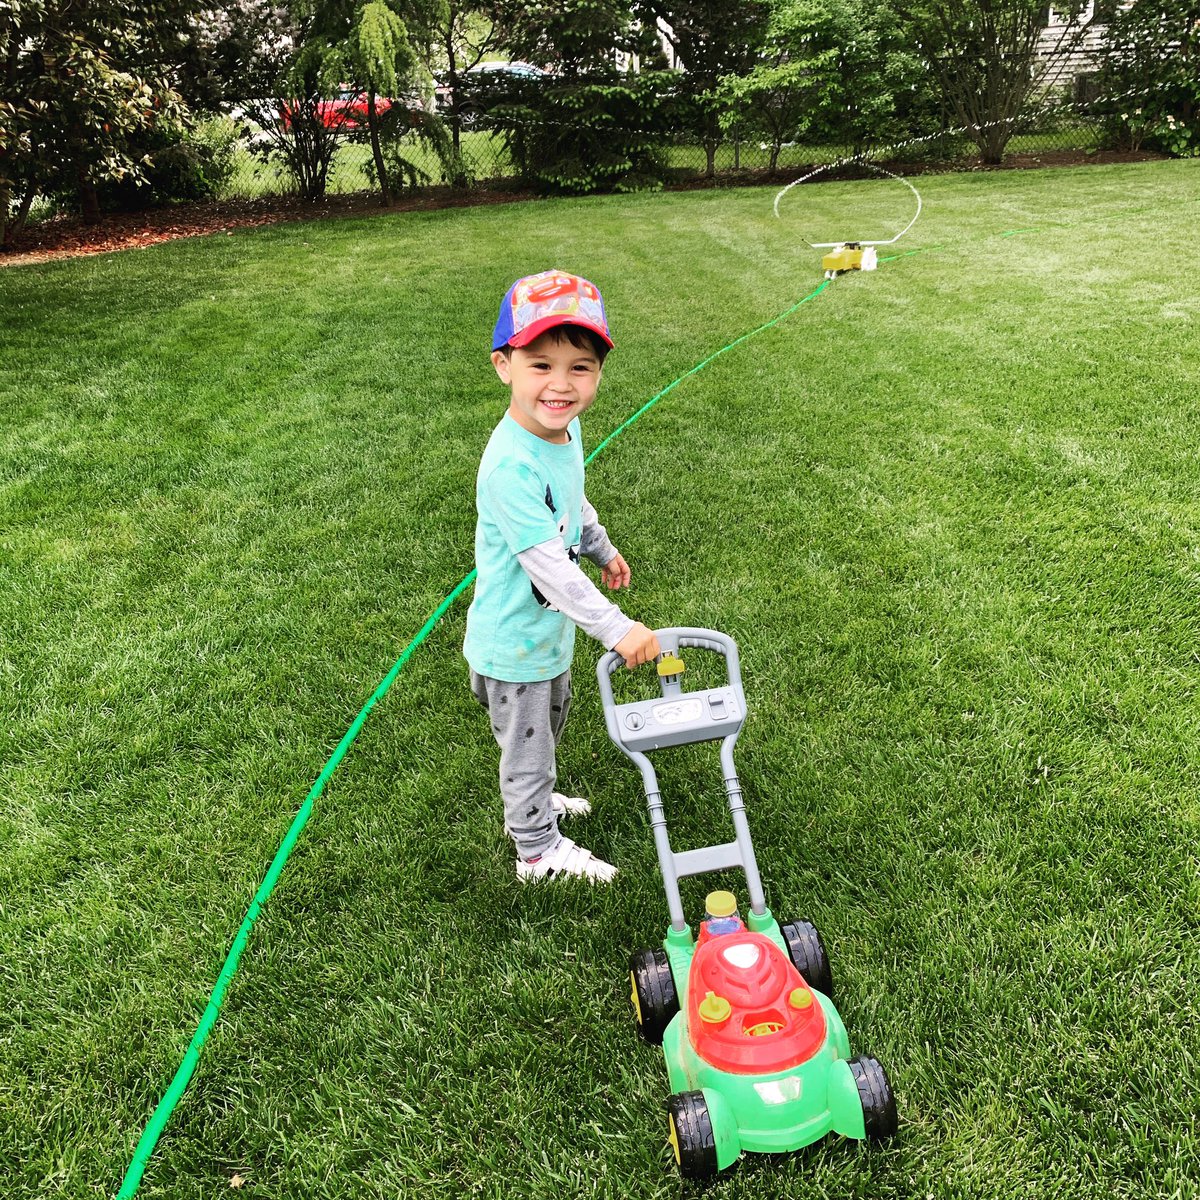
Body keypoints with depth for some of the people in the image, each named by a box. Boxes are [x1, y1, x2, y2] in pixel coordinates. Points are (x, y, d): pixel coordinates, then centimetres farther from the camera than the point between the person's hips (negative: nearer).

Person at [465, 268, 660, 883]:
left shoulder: (566, 428, -5)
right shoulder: (511, 465, -35)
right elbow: (549, 565, -35)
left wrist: (602, 549, 27)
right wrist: (616, 628, -34)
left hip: (551, 626, 9)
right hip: (513, 646, -9)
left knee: (550, 722, 31)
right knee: (526, 743, 13)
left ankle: (533, 800, 57)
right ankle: (537, 849, 36)